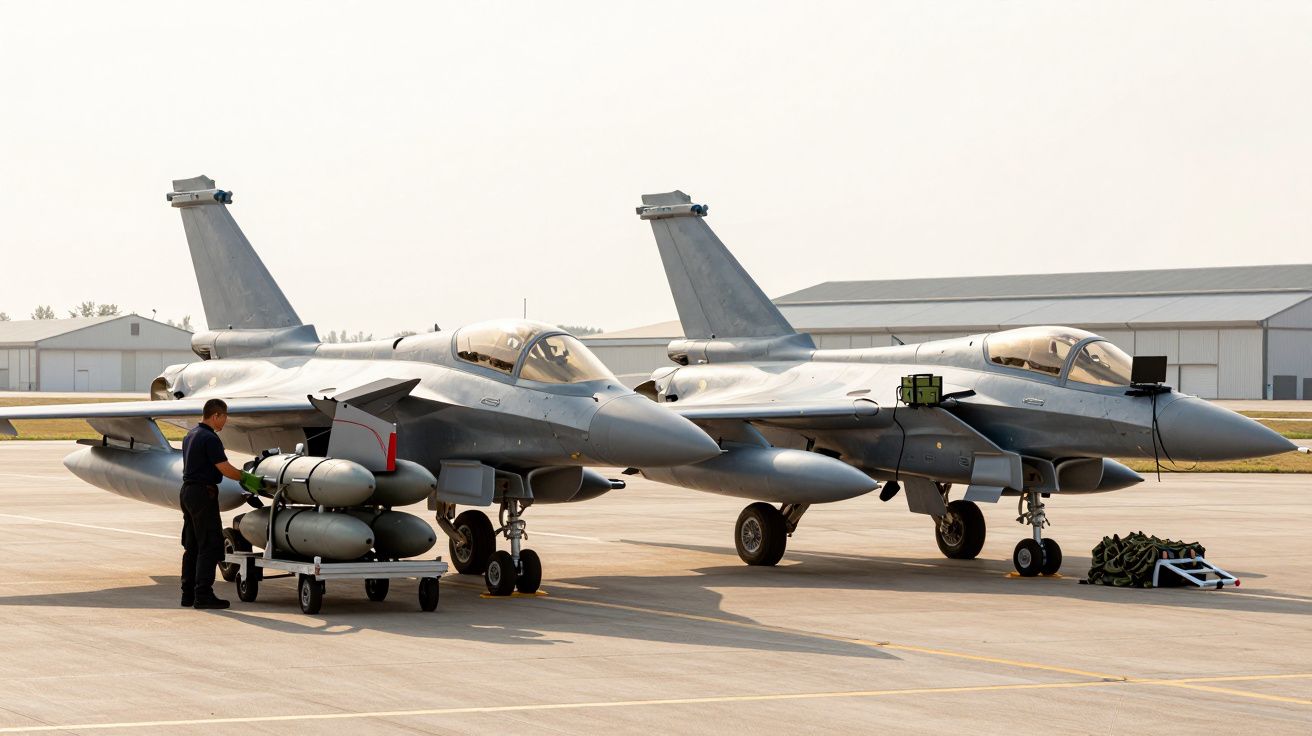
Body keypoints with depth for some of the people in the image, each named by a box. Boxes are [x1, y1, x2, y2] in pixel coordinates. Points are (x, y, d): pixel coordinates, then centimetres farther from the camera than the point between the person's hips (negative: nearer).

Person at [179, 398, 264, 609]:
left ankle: (188, 593, 14)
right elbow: (225, 469, -17)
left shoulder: (190, 435, 14)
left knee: (192, 546, 12)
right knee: (210, 545, -7)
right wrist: (247, 478, -4)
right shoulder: (209, 438, -15)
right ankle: (203, 595, -9)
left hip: (187, 491, 10)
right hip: (203, 494, -10)